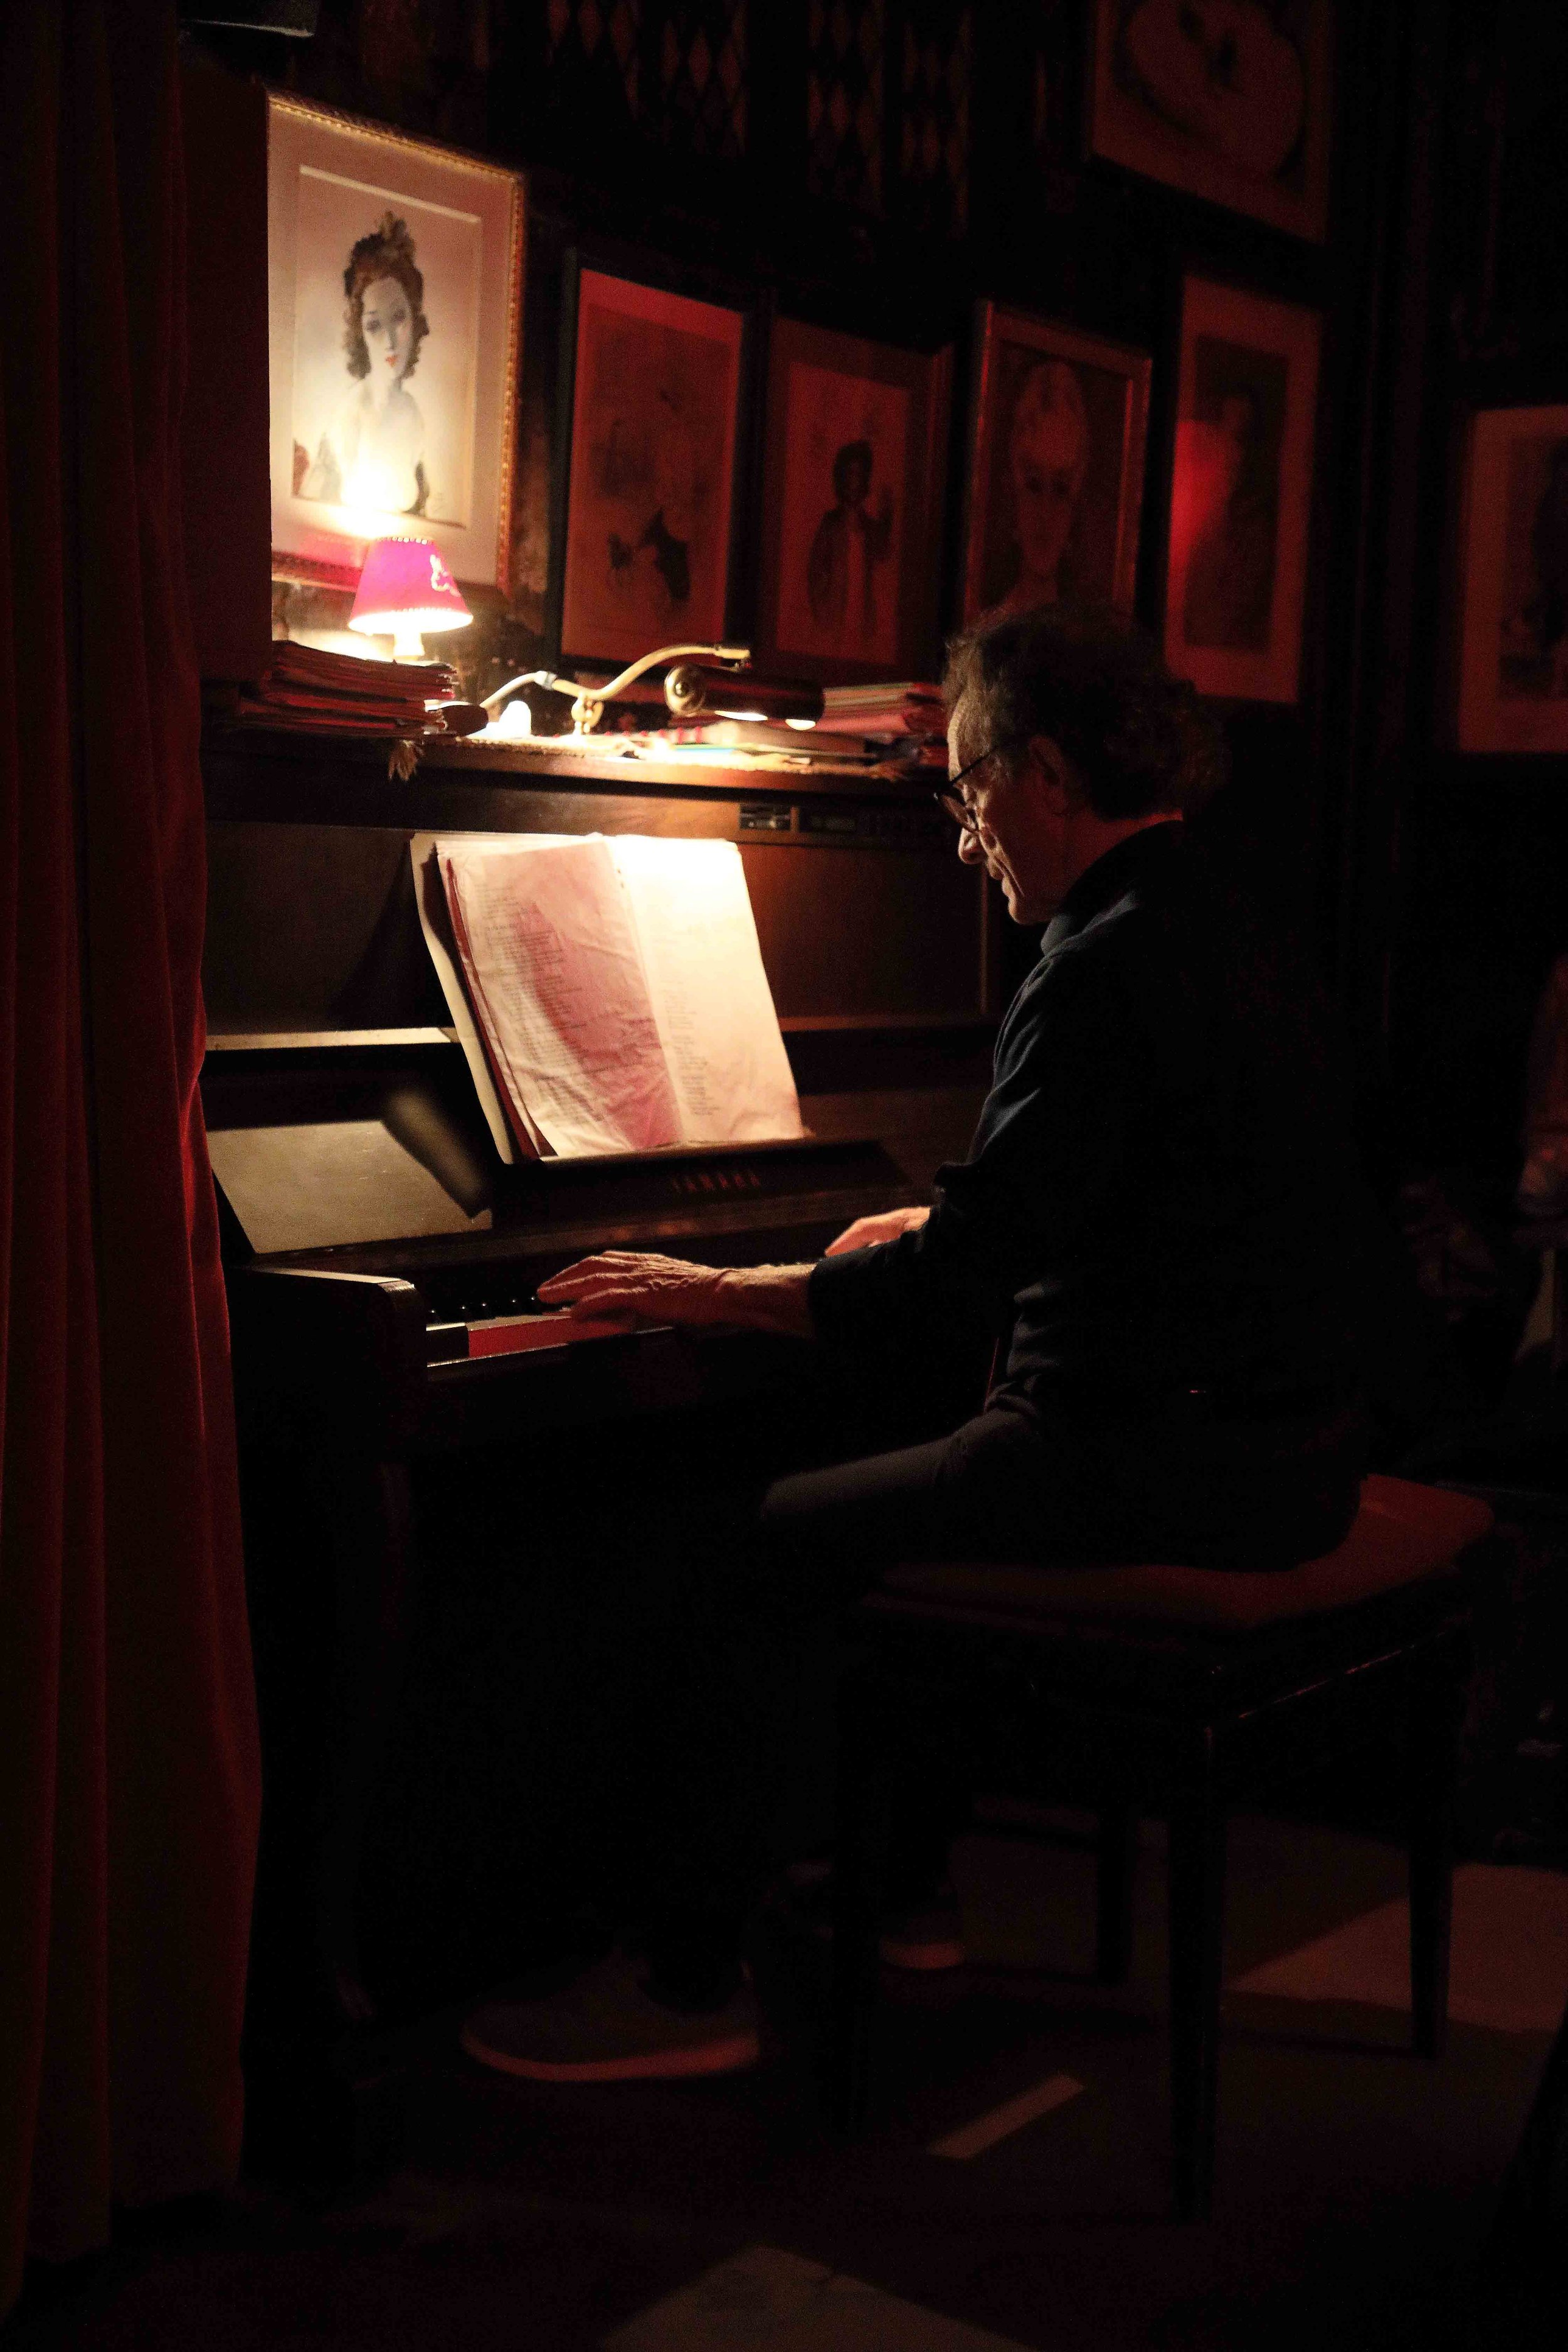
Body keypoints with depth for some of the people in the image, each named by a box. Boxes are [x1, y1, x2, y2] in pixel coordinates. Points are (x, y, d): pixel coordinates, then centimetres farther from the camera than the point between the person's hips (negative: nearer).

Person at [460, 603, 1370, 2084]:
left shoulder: (1108, 969, -19)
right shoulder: (1223, 934, 12)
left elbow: (939, 1291, -22)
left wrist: (705, 1290, -11)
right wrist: (937, 1228, 34)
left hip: (1159, 1462, -10)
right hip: (1281, 1448, 10)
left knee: (748, 1558, -4)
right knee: (904, 1500, 27)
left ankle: (690, 1988, 5)